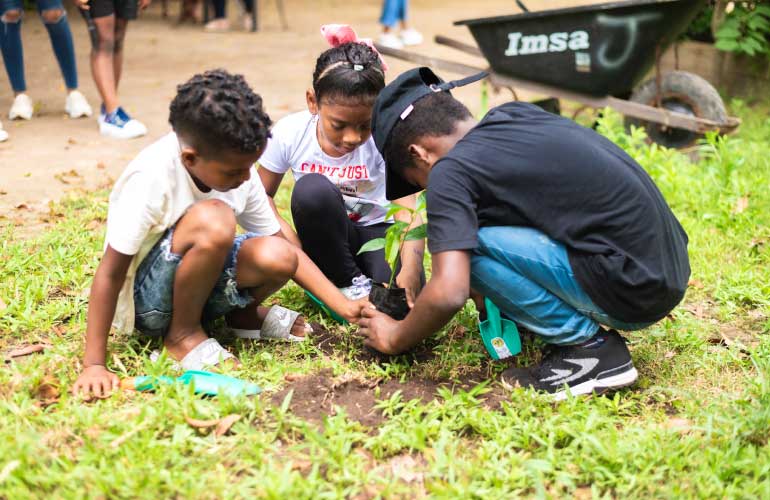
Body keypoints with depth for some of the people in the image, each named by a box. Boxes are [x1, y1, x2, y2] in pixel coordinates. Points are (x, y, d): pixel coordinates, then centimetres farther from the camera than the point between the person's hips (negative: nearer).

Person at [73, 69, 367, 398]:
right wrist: (94, 365, -25)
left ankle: (242, 313, 9)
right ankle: (183, 334, -11)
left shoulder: (237, 168, -11)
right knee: (213, 220, -33)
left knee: (277, 257, -25)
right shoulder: (151, 178, -28)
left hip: (196, 282, 5)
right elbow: (110, 272, -24)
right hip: (145, 300, -5)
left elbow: (283, 246, -4)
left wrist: (342, 304, -12)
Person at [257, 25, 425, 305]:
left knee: (400, 301, -33)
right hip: (325, 238, 2)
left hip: (377, 230, -2)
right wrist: (285, 230, -23)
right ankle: (349, 283, -14)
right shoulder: (289, 134, -17)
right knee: (312, 189, -33)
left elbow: (407, 210, -33)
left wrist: (410, 269, -50)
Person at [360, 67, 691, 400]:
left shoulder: (450, 171, -11)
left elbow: (449, 294, -19)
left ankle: (589, 346, -3)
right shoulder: (515, 113, 12)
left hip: (629, 291, -9)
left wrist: (395, 339, 0)